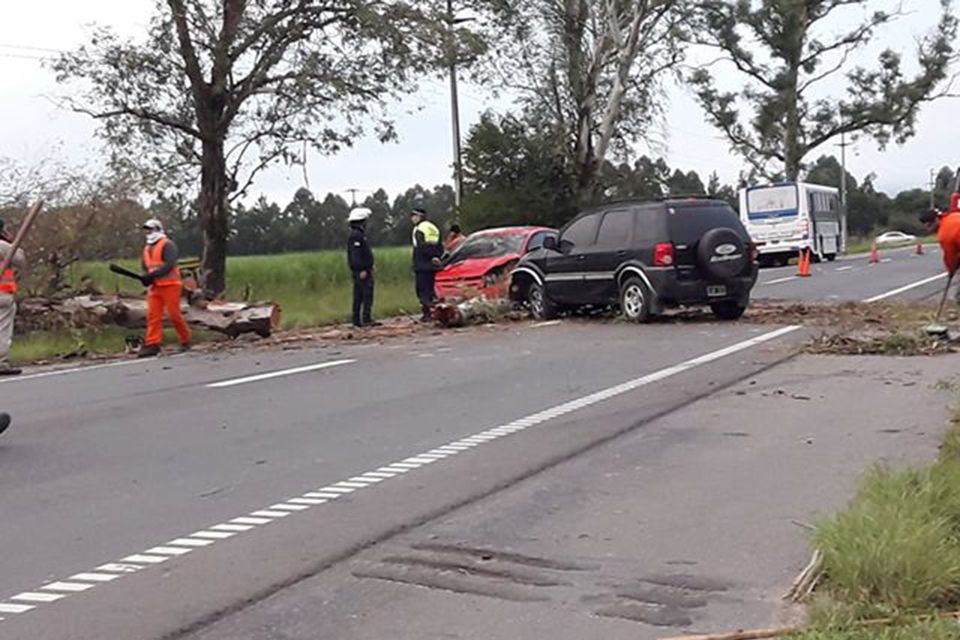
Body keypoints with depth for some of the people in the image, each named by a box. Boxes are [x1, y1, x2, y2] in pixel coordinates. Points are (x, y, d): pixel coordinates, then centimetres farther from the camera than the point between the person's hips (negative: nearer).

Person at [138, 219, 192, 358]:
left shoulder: (167, 245, -7)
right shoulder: (147, 249, 19)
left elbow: (169, 265, -20)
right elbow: (146, 268, 25)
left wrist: (152, 275, -25)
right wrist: (145, 277, 1)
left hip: (170, 285, -7)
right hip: (154, 287, 7)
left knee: (174, 314, -6)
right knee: (153, 315, -2)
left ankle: (186, 340, 10)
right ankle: (152, 344, -4)